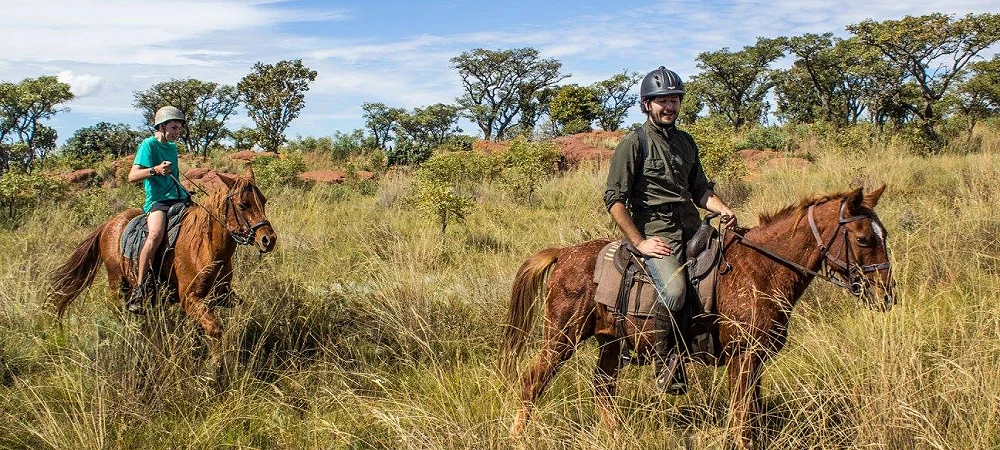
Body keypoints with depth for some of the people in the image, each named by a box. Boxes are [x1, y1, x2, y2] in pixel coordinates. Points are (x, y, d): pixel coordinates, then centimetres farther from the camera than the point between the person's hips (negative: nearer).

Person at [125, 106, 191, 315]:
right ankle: (139, 288, -28)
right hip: (157, 200, -8)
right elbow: (132, 176, -11)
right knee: (156, 234, -34)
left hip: (178, 199, 8)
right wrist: (155, 170, -26)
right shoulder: (149, 144, -1)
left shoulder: (173, 147, 22)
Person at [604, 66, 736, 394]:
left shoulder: (686, 142, 18)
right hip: (655, 233, -7)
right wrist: (640, 242, -14)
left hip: (692, 230, 7)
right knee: (674, 290, -31)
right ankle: (663, 363, -14)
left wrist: (723, 209, 2)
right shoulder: (634, 143, -3)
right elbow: (614, 198, -9)